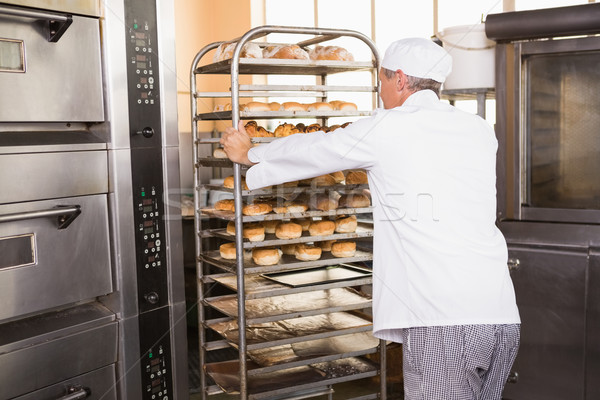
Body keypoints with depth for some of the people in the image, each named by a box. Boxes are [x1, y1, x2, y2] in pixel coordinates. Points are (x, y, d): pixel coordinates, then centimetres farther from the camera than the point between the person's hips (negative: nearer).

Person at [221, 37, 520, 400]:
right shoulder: (481, 131, 13)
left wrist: (248, 153, 29)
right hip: (502, 315, 6)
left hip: (442, 322, -6)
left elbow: (311, 150, 11)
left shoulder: (387, 129, -2)